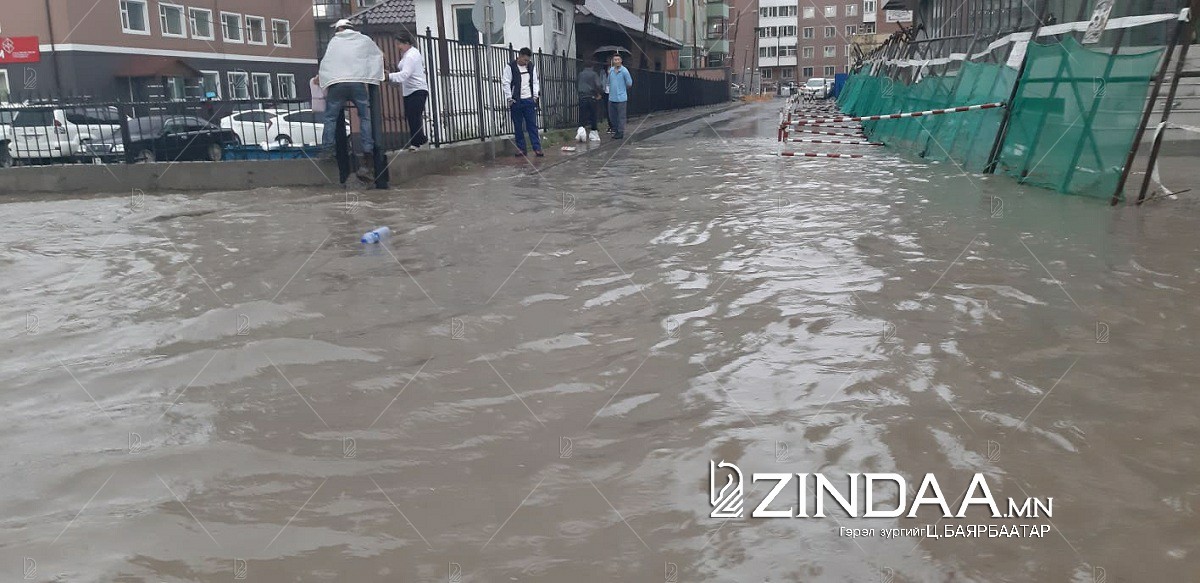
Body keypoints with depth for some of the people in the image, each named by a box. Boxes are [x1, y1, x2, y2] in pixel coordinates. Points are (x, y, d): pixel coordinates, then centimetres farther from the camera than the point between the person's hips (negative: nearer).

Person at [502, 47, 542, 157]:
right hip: (516, 102, -3)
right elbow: (506, 83, -7)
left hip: (529, 100, 3)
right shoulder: (510, 67, -5)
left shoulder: (530, 66, 8)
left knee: (532, 125, 0)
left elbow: (535, 82, 16)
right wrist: (510, 99, -11)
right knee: (518, 126, 3)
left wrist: (535, 95, 5)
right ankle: (521, 148, 10)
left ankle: (537, 148, 0)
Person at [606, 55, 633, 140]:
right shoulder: (611, 70, 9)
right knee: (611, 116, 12)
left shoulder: (624, 71, -9)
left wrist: (622, 88, 7)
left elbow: (629, 84, -2)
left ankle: (621, 133, 6)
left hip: (621, 98, -6)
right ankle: (616, 130, 26)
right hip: (611, 98, 6)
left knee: (621, 117, -2)